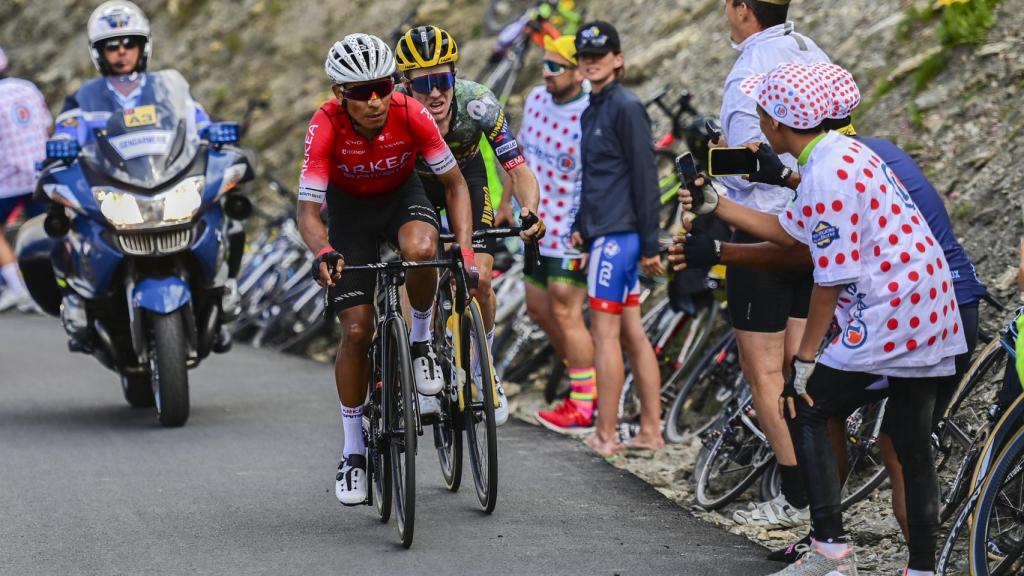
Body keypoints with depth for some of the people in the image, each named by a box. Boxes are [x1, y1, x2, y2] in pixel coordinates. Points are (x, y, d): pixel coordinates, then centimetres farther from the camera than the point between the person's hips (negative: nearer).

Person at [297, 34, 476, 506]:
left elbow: (454, 183, -17)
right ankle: (353, 450, 8)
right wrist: (323, 252, -51)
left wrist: (464, 248, -29)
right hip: (350, 207, 0)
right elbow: (307, 210, -30)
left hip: (403, 196, 0)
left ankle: (421, 339, -7)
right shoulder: (325, 128, -30)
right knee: (357, 331, -8)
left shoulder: (411, 115, -28)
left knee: (420, 249, -37)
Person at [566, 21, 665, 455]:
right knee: (631, 334, 10)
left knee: (605, 333, -7)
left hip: (618, 235, -9)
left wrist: (650, 246, -16)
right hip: (604, 233, 9)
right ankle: (651, 431, 13)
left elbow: (645, 178, -15)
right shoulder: (593, 110, 16)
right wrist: (580, 226, 15)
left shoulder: (626, 108, -12)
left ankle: (605, 436, -4)